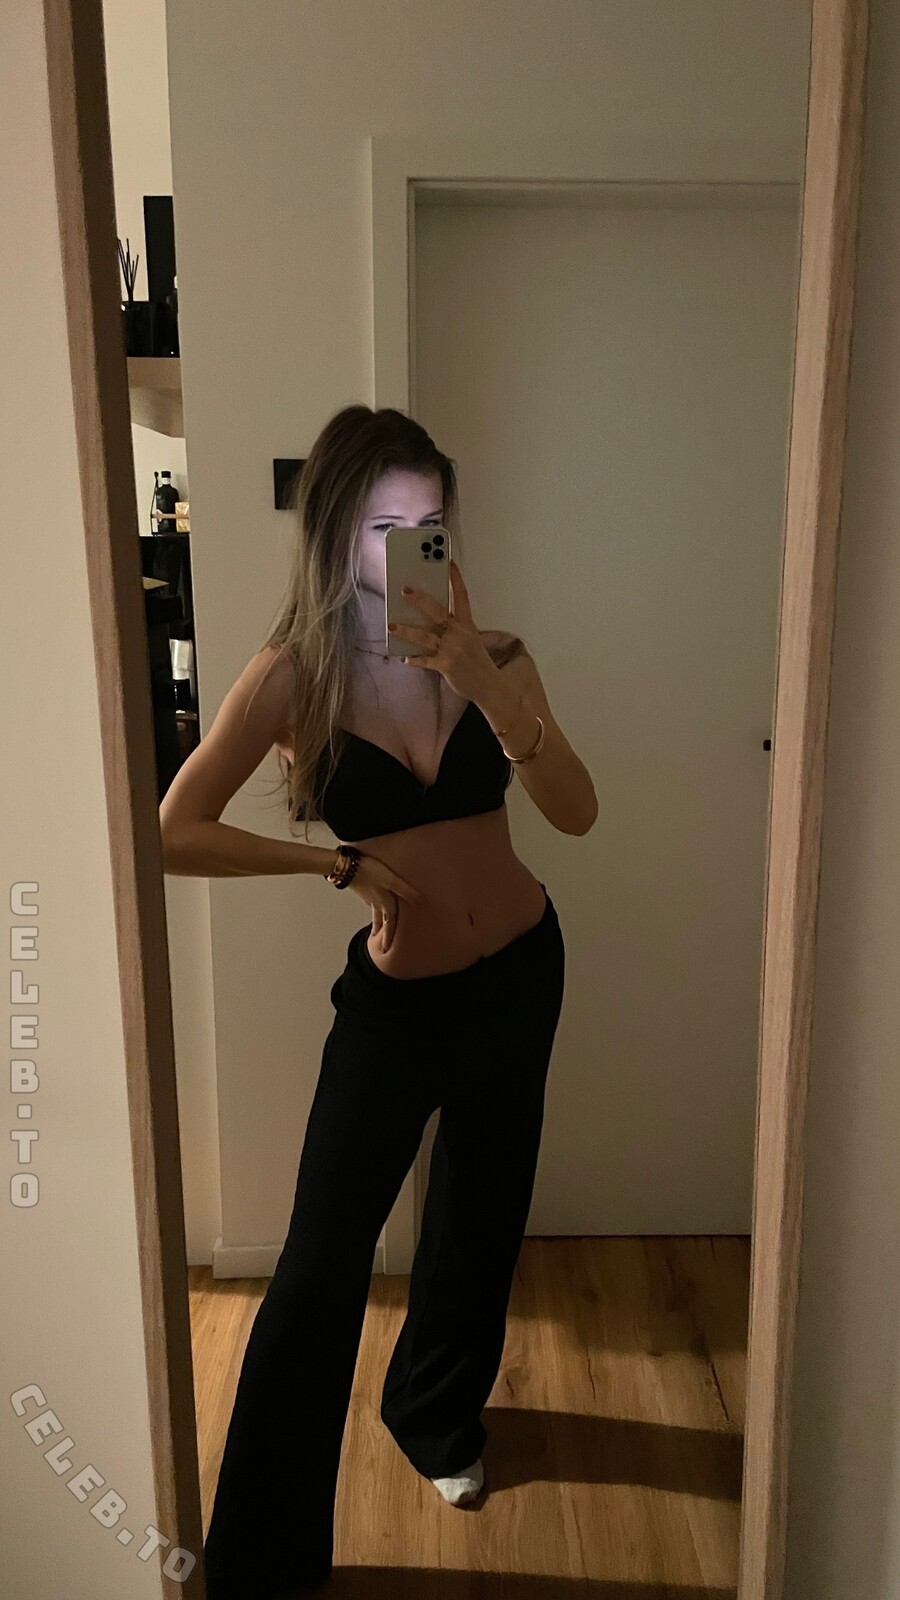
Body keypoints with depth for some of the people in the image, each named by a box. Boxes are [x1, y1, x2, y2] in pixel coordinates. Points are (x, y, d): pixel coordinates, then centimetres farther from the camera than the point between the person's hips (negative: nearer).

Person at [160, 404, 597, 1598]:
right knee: (321, 1263, -2)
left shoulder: (493, 658, -8)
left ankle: (440, 1414, 51)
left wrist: (479, 680, -30)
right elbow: (174, 834, -20)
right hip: (394, 994, -3)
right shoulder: (291, 678, -14)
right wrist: (340, 861, -19)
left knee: (481, 1216, 21)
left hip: (520, 971, 3)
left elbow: (576, 812, -20)